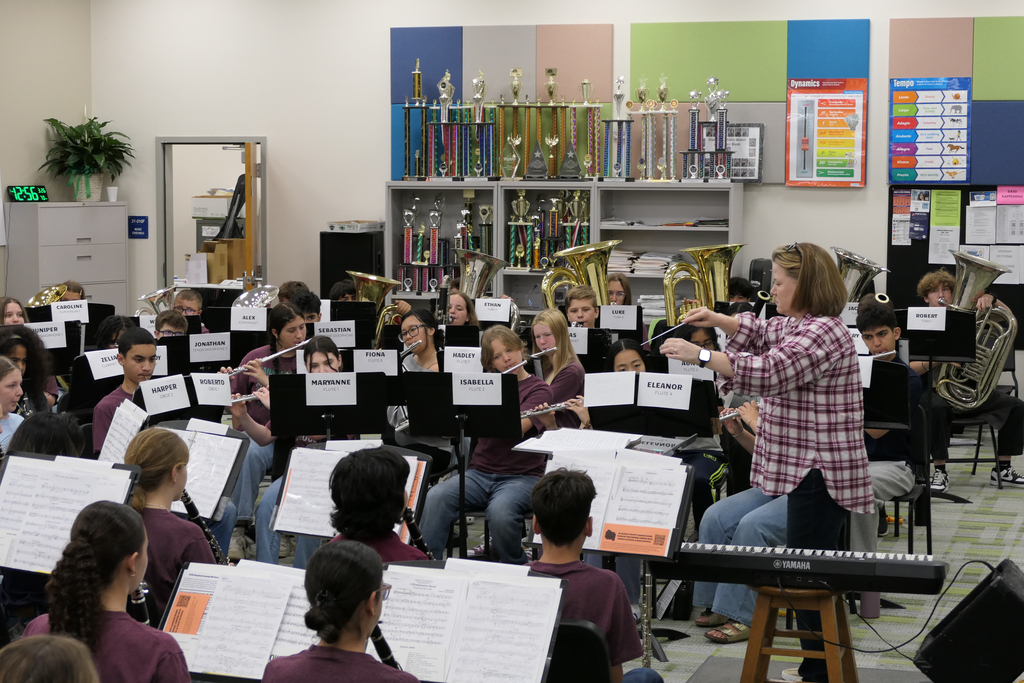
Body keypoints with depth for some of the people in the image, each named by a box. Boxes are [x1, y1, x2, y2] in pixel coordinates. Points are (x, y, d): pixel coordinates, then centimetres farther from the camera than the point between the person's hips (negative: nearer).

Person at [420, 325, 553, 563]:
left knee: (499, 512, -36)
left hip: (521, 476, -4)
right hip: (480, 472, 4)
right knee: (435, 498, -26)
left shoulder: (539, 390, 1)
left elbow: (514, 427, -17)